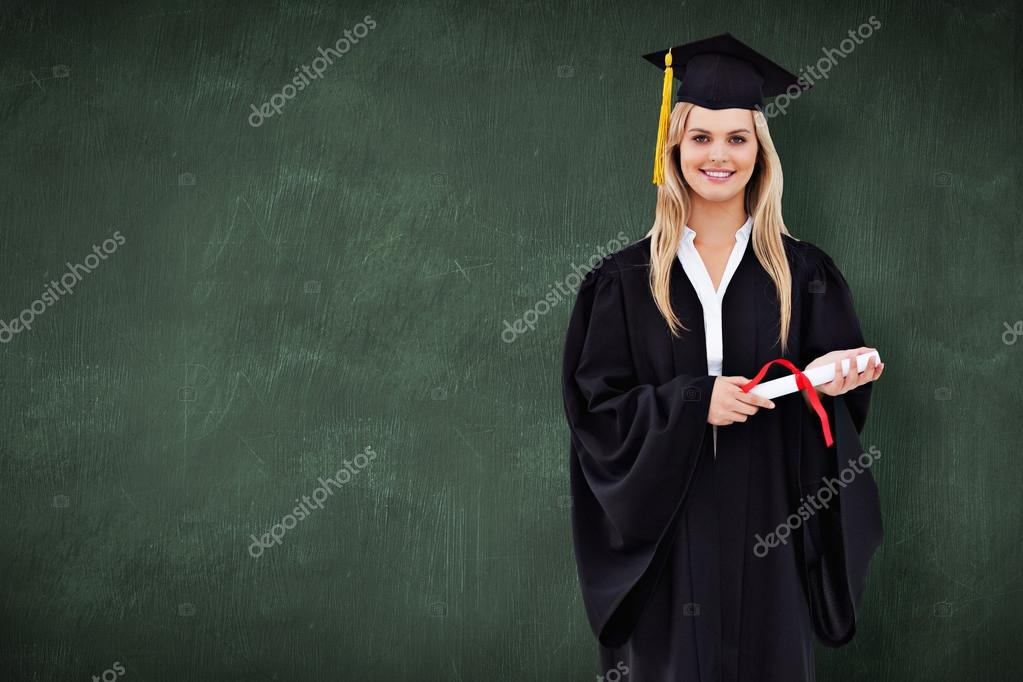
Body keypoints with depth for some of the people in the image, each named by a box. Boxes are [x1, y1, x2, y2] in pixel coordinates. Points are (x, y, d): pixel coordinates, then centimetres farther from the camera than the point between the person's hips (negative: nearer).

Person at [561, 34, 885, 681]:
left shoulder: (805, 275, 3)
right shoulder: (625, 280, 1)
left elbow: (841, 390, 7)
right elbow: (596, 407, -3)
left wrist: (830, 379, -17)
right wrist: (694, 402, -19)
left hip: (768, 530, 1)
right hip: (667, 532, 0)